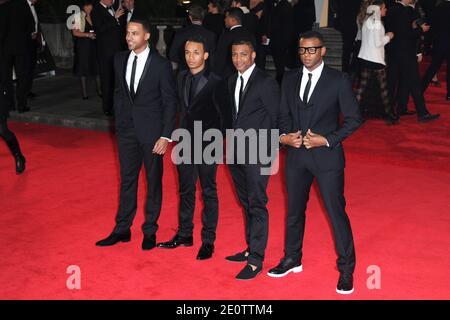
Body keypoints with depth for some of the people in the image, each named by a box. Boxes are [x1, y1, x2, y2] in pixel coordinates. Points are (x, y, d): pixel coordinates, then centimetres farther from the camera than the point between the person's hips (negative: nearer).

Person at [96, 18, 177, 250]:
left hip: (152, 131, -4)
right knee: (127, 180, 12)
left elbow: (169, 102, -9)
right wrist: (118, 123, 9)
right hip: (127, 130, 4)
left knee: (154, 182, 9)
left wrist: (166, 136, -13)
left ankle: (150, 231, 21)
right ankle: (122, 229, 23)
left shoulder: (161, 65, -11)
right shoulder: (120, 60, 4)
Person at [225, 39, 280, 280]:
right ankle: (251, 248, 28)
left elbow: (276, 118, -8)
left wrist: (267, 150, -10)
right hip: (237, 153, 7)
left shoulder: (266, 83, -10)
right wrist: (231, 145, 11)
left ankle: (256, 260, 2)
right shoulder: (232, 81, 12)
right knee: (246, 203, 16)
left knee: (257, 205, -4)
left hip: (257, 154, -7)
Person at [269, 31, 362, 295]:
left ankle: (346, 270, 15)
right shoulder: (290, 79, 7)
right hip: (296, 154, 5)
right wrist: (284, 135, -6)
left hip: (327, 155, -4)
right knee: (294, 210, 17)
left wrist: (328, 140, -17)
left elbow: (354, 119, -7)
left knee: (337, 212, 0)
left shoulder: (339, 80, -7)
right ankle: (292, 259, 36)